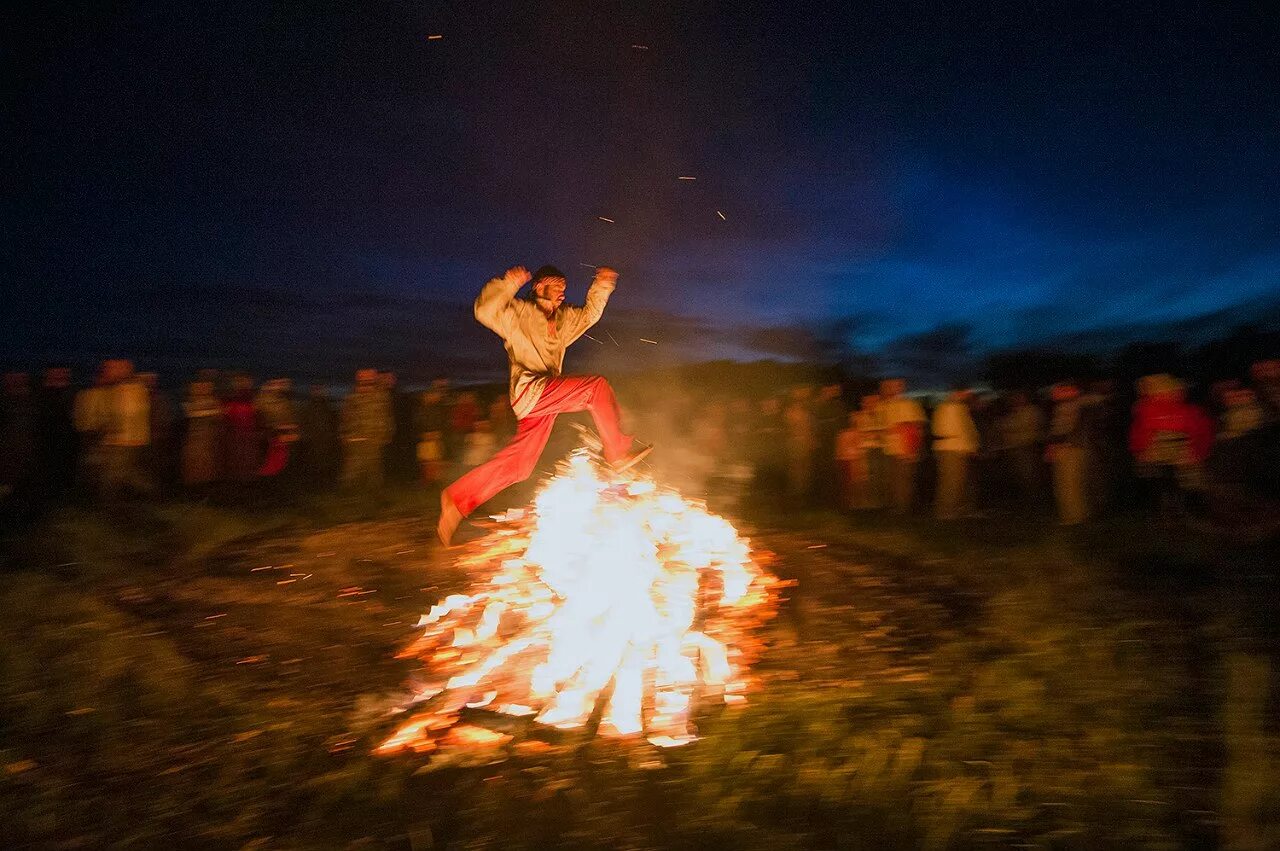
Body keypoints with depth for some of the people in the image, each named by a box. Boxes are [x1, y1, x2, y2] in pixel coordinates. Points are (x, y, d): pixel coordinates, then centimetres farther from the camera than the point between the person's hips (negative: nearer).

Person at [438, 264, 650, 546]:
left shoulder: (563, 318, 24)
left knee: (517, 465, 4)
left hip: (546, 400, 8)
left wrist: (601, 285, 23)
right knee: (597, 386, -17)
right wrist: (509, 283, -19)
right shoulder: (519, 313, 1)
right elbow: (485, 311, -14)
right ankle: (619, 452, -12)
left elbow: (589, 314, 36)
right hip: (529, 388, -8)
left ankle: (457, 498, 9)